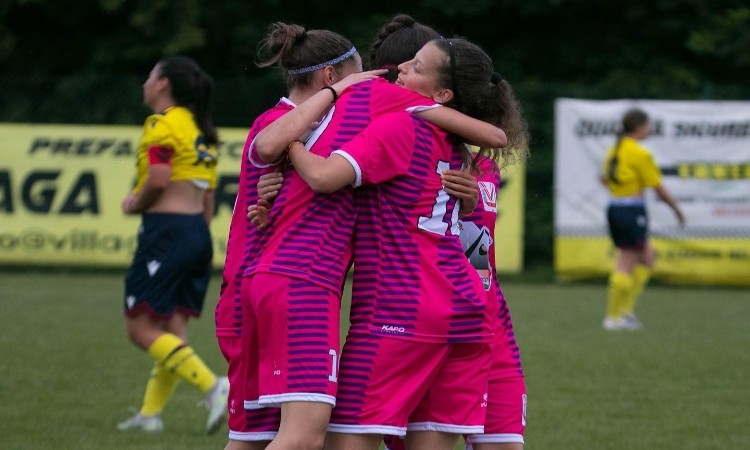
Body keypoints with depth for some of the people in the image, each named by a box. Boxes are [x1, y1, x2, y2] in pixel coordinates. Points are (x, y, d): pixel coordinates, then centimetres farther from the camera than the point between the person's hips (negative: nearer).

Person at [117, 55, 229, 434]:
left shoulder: (162, 124, -9)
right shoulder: (200, 129, 18)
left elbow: (158, 178, -21)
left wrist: (135, 203, -4)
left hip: (167, 230, -9)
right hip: (199, 233, 9)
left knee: (140, 328, -7)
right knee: (172, 330, 9)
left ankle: (213, 386, -20)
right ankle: (151, 413, 8)